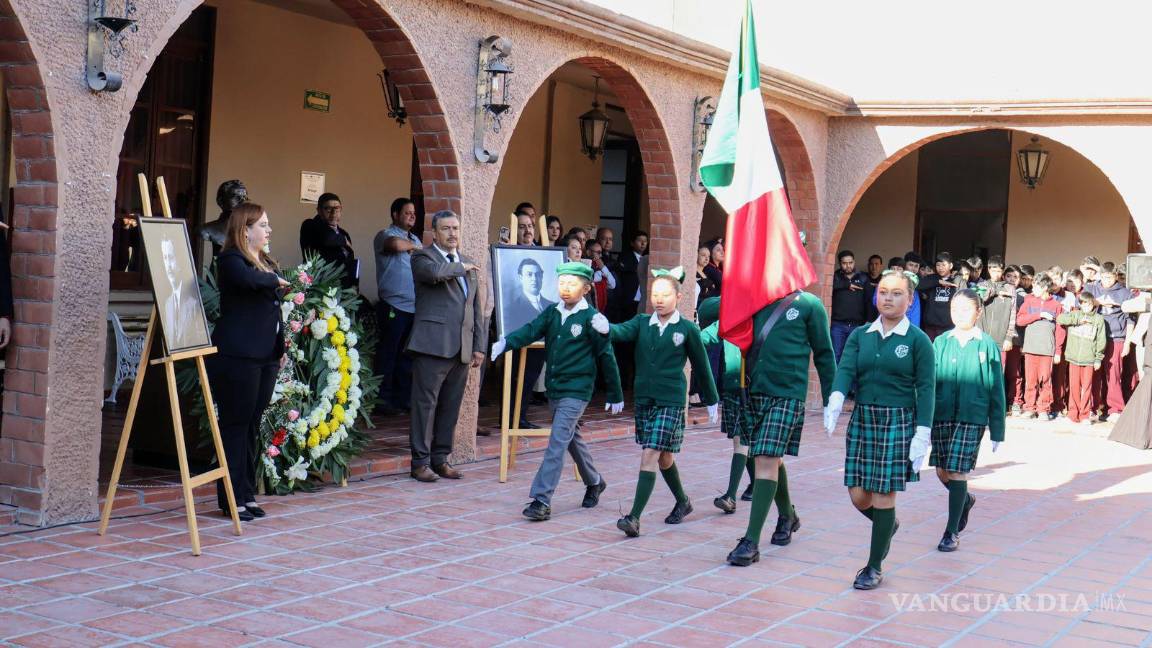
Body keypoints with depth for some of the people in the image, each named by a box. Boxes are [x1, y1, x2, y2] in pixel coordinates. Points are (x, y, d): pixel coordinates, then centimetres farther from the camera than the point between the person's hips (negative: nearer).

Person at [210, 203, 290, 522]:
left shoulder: (265, 262, 19)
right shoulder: (230, 259, -8)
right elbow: (249, 280, -32)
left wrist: (280, 349, 20)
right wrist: (275, 280, -12)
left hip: (265, 357, 8)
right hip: (237, 357, -8)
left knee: (252, 426, 12)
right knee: (236, 426, -3)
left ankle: (247, 494, 18)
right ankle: (231, 498, 3)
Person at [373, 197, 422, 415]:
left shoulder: (415, 239, 20)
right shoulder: (385, 235, -5)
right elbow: (396, 244, -27)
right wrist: (414, 246, -10)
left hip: (414, 306, 7)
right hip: (393, 305, -7)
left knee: (407, 356, 10)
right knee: (388, 354, -2)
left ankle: (403, 399, 17)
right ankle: (383, 400, 4)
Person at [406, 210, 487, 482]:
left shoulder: (468, 264, 19)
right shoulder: (422, 257, 1)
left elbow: (476, 308, 19)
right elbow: (435, 272, -25)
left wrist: (479, 346, 12)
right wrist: (461, 267, -7)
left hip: (462, 347, 6)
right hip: (433, 345, -6)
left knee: (451, 406, 9)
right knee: (426, 403, -3)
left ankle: (440, 459, 19)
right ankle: (420, 462, 3)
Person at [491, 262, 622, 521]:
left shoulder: (592, 319, -9)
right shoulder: (552, 313, 7)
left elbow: (606, 358, -4)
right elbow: (529, 331, -9)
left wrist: (615, 395, 2)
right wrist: (504, 343, -30)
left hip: (576, 391, -7)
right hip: (554, 389, 7)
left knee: (557, 442, -14)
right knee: (573, 438, 20)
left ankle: (542, 500, -15)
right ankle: (594, 483, 41)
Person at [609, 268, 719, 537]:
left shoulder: (687, 329, -3)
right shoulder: (642, 323, 6)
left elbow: (701, 366, 6)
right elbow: (622, 331, -14)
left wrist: (711, 401, 13)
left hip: (671, 401, -5)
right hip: (643, 398, 5)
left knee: (651, 455, -13)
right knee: (663, 457, 18)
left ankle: (634, 517, -16)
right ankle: (682, 502, 39)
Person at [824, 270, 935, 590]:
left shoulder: (918, 341, -3)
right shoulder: (860, 335, 7)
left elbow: (926, 389, -5)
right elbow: (845, 370, -6)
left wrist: (922, 434, -13)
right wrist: (835, 401, -27)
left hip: (898, 422, -4)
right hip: (862, 420, 4)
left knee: (883, 496, -2)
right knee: (858, 495, 5)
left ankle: (875, 567, 13)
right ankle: (888, 525, 38)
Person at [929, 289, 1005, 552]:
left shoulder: (987, 345, -2)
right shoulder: (941, 343, 5)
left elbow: (996, 390, 1)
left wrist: (997, 431, 0)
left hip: (972, 418, -3)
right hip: (941, 415, 3)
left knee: (957, 472, -6)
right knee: (942, 472, 10)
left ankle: (952, 532, 7)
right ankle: (965, 500, 42)